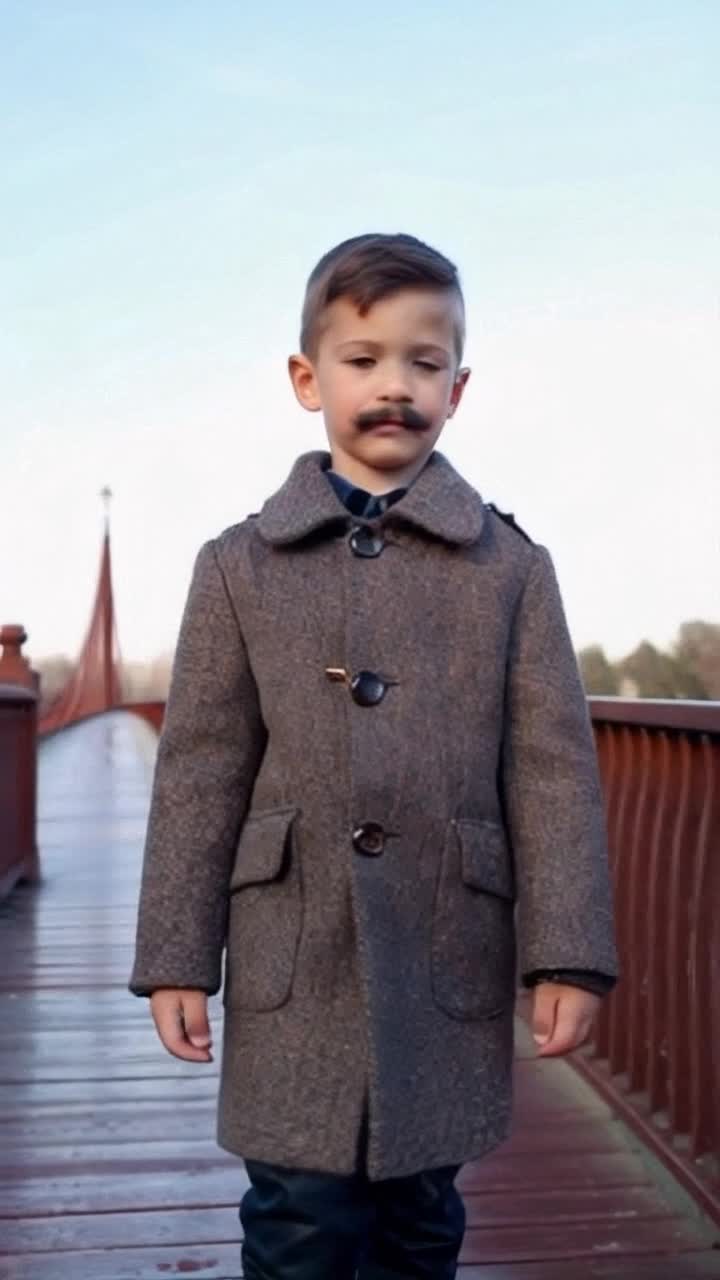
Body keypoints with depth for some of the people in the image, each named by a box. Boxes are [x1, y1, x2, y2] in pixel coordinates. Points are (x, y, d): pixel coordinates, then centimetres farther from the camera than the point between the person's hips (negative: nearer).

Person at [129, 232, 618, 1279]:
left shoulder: (512, 567, 3)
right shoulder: (241, 565, 4)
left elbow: (553, 767, 0)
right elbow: (200, 772, 2)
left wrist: (567, 955, -5)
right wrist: (176, 958, 0)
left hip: (451, 965, 1)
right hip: (293, 966, 0)